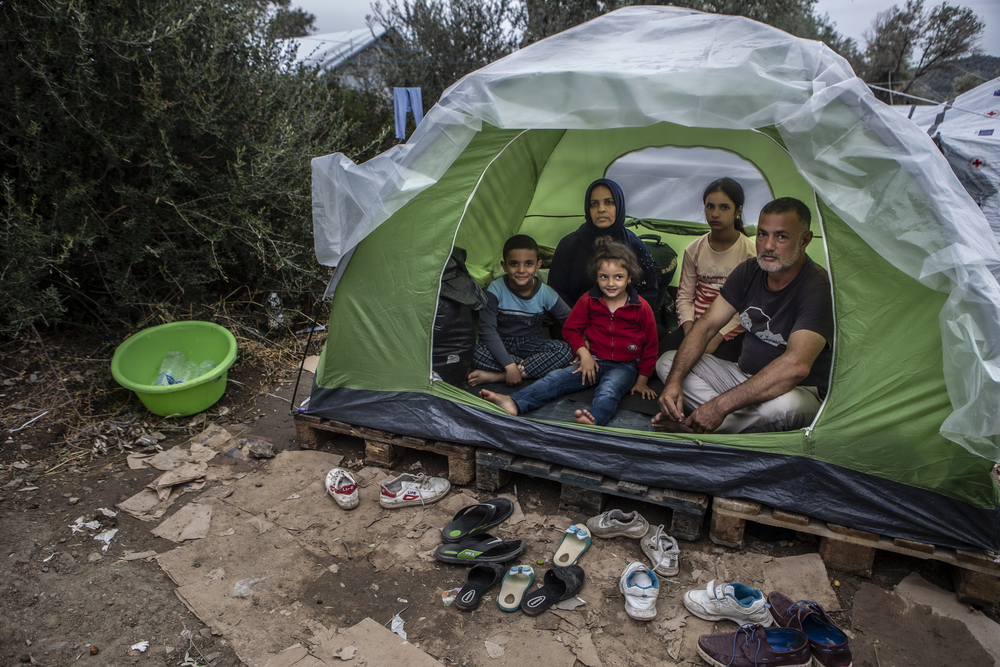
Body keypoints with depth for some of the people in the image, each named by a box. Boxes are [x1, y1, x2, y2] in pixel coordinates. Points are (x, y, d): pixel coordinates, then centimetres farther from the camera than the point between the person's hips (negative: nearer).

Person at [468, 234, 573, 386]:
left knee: (564, 350, -28)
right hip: (501, 344, -2)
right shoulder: (496, 290, -19)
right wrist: (509, 365, -32)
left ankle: (496, 376, -29)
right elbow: (487, 330, -24)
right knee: (475, 352, -34)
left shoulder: (546, 293, -12)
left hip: (530, 344, 3)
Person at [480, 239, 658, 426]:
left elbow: (650, 346, 4)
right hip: (594, 361, 3)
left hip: (624, 367, -3)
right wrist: (584, 353, -5)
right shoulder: (588, 301, 2)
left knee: (608, 391, -37)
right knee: (556, 378, -20)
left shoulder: (641, 308, -5)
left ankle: (593, 420, -68)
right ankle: (514, 404, -38)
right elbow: (570, 328, 11)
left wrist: (642, 379, 2)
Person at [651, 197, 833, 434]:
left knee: (781, 405, -43)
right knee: (667, 362, -3)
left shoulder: (818, 288, -24)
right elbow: (707, 325, -1)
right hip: (744, 377, 7)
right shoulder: (749, 271, -1)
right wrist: (674, 380, -17)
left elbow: (795, 366, -37)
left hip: (799, 393, -7)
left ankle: (692, 430, -20)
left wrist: (722, 405, -41)